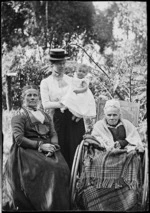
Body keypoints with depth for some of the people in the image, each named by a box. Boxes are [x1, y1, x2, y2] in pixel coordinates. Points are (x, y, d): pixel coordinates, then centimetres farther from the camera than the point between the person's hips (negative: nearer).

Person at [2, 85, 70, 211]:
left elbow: (54, 134, 16)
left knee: (62, 169, -23)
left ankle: (61, 206, -16)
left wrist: (52, 146, -8)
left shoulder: (46, 116, 24)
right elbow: (18, 139, -6)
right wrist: (40, 145, -15)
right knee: (45, 170, -31)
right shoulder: (19, 116, 7)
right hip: (28, 151, -4)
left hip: (48, 150, 4)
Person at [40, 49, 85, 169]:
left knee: (76, 147, -3)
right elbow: (45, 104, -3)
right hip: (58, 118, -2)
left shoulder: (71, 80, 17)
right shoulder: (46, 82, 8)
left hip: (75, 117, 2)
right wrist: (61, 104, -15)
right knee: (61, 149, -4)